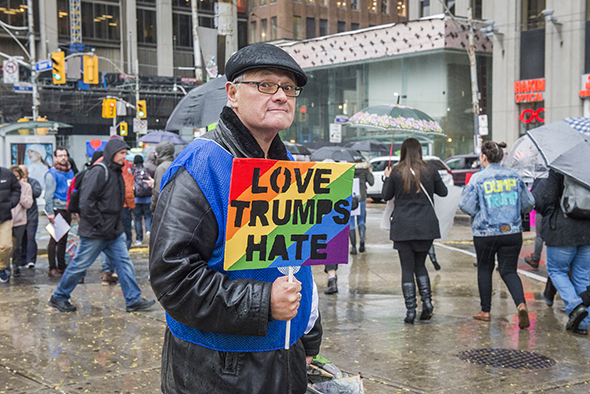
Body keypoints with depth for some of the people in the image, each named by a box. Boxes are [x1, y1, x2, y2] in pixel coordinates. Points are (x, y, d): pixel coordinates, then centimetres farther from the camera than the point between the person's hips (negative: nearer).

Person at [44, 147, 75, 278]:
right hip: (57, 209, -7)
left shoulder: (70, 172, 14)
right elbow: (48, 195, -12)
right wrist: (50, 213, -17)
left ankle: (61, 266, 20)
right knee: (55, 239, -6)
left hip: (67, 209, 7)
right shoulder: (52, 173, -8)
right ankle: (52, 268, -3)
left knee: (63, 239, 13)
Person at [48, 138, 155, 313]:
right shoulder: (98, 172, -16)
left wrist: (117, 225, 13)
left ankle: (133, 300, 9)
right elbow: (86, 202, -22)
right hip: (94, 233, -8)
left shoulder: (116, 173, 13)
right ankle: (59, 297, 20)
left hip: (114, 233, 9)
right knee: (79, 265, 3)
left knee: (124, 263, 5)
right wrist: (101, 225, -19)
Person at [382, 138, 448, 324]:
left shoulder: (396, 172, -3)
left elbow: (386, 196, 7)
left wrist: (387, 178, 22)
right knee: (420, 265, 18)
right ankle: (427, 300, 3)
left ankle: (410, 310, 2)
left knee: (407, 268, 4)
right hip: (426, 226, 2)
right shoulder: (430, 170, 0)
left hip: (403, 227, -2)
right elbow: (443, 192, 11)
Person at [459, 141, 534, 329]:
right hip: (513, 232, 3)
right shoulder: (514, 176, 3)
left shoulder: (478, 178, -9)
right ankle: (521, 304, -17)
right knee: (509, 271, 7)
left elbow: (466, 206, -12)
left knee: (484, 269, 15)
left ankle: (485, 311, 21)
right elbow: (528, 204, 7)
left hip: (485, 233, -3)